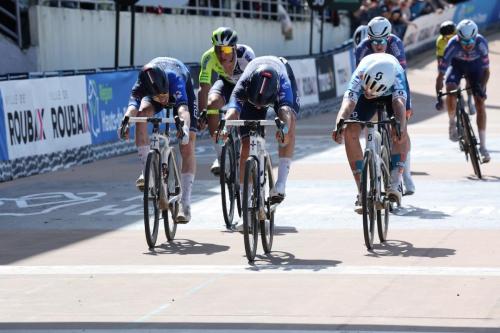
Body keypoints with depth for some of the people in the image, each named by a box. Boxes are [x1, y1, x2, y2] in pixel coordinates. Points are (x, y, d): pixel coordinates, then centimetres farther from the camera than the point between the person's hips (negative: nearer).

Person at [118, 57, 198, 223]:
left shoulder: (175, 78, -45)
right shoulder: (141, 86, -36)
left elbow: (183, 107, -58)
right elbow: (133, 103, -48)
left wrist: (184, 126, -78)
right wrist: (126, 119, -70)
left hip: (183, 90, -2)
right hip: (151, 89, 2)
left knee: (187, 146, -14)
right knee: (142, 112, -32)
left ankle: (185, 205, -12)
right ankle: (147, 170, -22)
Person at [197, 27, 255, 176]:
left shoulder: (245, 54, -37)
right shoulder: (209, 57, -30)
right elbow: (204, 89, -30)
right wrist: (201, 114, -39)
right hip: (227, 84, 2)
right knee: (212, 103, -28)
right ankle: (219, 155, -17)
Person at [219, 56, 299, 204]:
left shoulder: (283, 82, -45)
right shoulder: (243, 84, -42)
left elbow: (285, 110, -60)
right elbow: (233, 111, -56)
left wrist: (284, 127, -81)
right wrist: (224, 128, -77)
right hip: (252, 88, 1)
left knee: (290, 120, -31)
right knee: (246, 144, -8)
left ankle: (281, 184, -32)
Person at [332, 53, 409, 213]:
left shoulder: (397, 76, -44)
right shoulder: (359, 76, -41)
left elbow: (399, 103, -57)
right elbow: (348, 103, -54)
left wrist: (400, 128, -77)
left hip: (391, 92, -1)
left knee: (399, 128, -30)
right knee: (350, 132, -20)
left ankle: (396, 182, -25)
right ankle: (362, 192, -16)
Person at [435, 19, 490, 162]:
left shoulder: (481, 42, -36)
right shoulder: (453, 45, -36)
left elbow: (486, 70, -28)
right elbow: (441, 73, -32)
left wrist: (482, 89, -39)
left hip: (475, 65, 0)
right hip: (457, 64, 0)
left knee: (480, 103, -8)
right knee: (450, 90, -29)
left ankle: (483, 146, -3)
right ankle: (452, 124, -2)